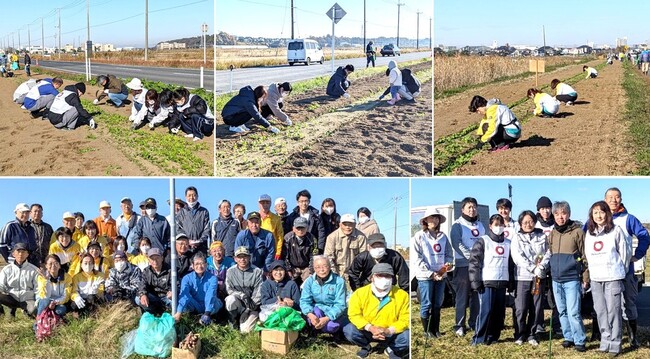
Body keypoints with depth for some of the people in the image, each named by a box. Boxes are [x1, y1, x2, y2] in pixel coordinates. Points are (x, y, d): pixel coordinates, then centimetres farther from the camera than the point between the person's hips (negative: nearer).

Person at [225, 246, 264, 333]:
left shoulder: (257, 271, -5)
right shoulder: (230, 271, 0)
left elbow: (258, 293, -8)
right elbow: (229, 290, -3)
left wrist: (249, 308, -16)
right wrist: (242, 296, -21)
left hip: (252, 304, -2)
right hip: (237, 301, 2)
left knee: (245, 330, -19)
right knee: (231, 299, -34)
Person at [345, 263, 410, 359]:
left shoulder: (402, 295, -10)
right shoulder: (360, 293, -11)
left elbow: (406, 319, -11)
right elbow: (354, 315, -13)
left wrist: (389, 331, -27)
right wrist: (370, 328, -29)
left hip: (391, 334, 0)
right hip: (367, 332, 1)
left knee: (407, 336, -29)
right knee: (349, 330, -26)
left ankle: (392, 349, 9)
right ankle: (366, 346, 9)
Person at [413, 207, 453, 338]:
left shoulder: (443, 236, 10)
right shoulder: (419, 236, -4)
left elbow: (449, 254, 16)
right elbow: (418, 258, -9)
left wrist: (448, 264, -7)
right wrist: (431, 273, -14)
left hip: (441, 275, 5)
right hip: (425, 276, -5)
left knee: (438, 304, 10)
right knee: (426, 304, -1)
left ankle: (435, 330, 21)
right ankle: (427, 331, 9)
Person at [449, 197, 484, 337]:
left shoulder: (480, 225, 18)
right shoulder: (457, 225, -2)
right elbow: (458, 244, -12)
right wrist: (471, 256, -20)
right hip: (463, 265, -5)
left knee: (477, 296, 7)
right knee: (463, 297, -4)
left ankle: (474, 323, 16)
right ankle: (459, 325, 1)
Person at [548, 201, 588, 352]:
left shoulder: (577, 231, -6)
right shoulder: (552, 233, 11)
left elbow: (585, 255, -5)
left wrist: (585, 278, -6)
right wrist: (551, 272, 13)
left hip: (572, 279, -6)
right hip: (556, 280, 6)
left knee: (573, 312, -9)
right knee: (562, 311, 11)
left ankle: (579, 341, 0)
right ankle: (568, 337, 21)